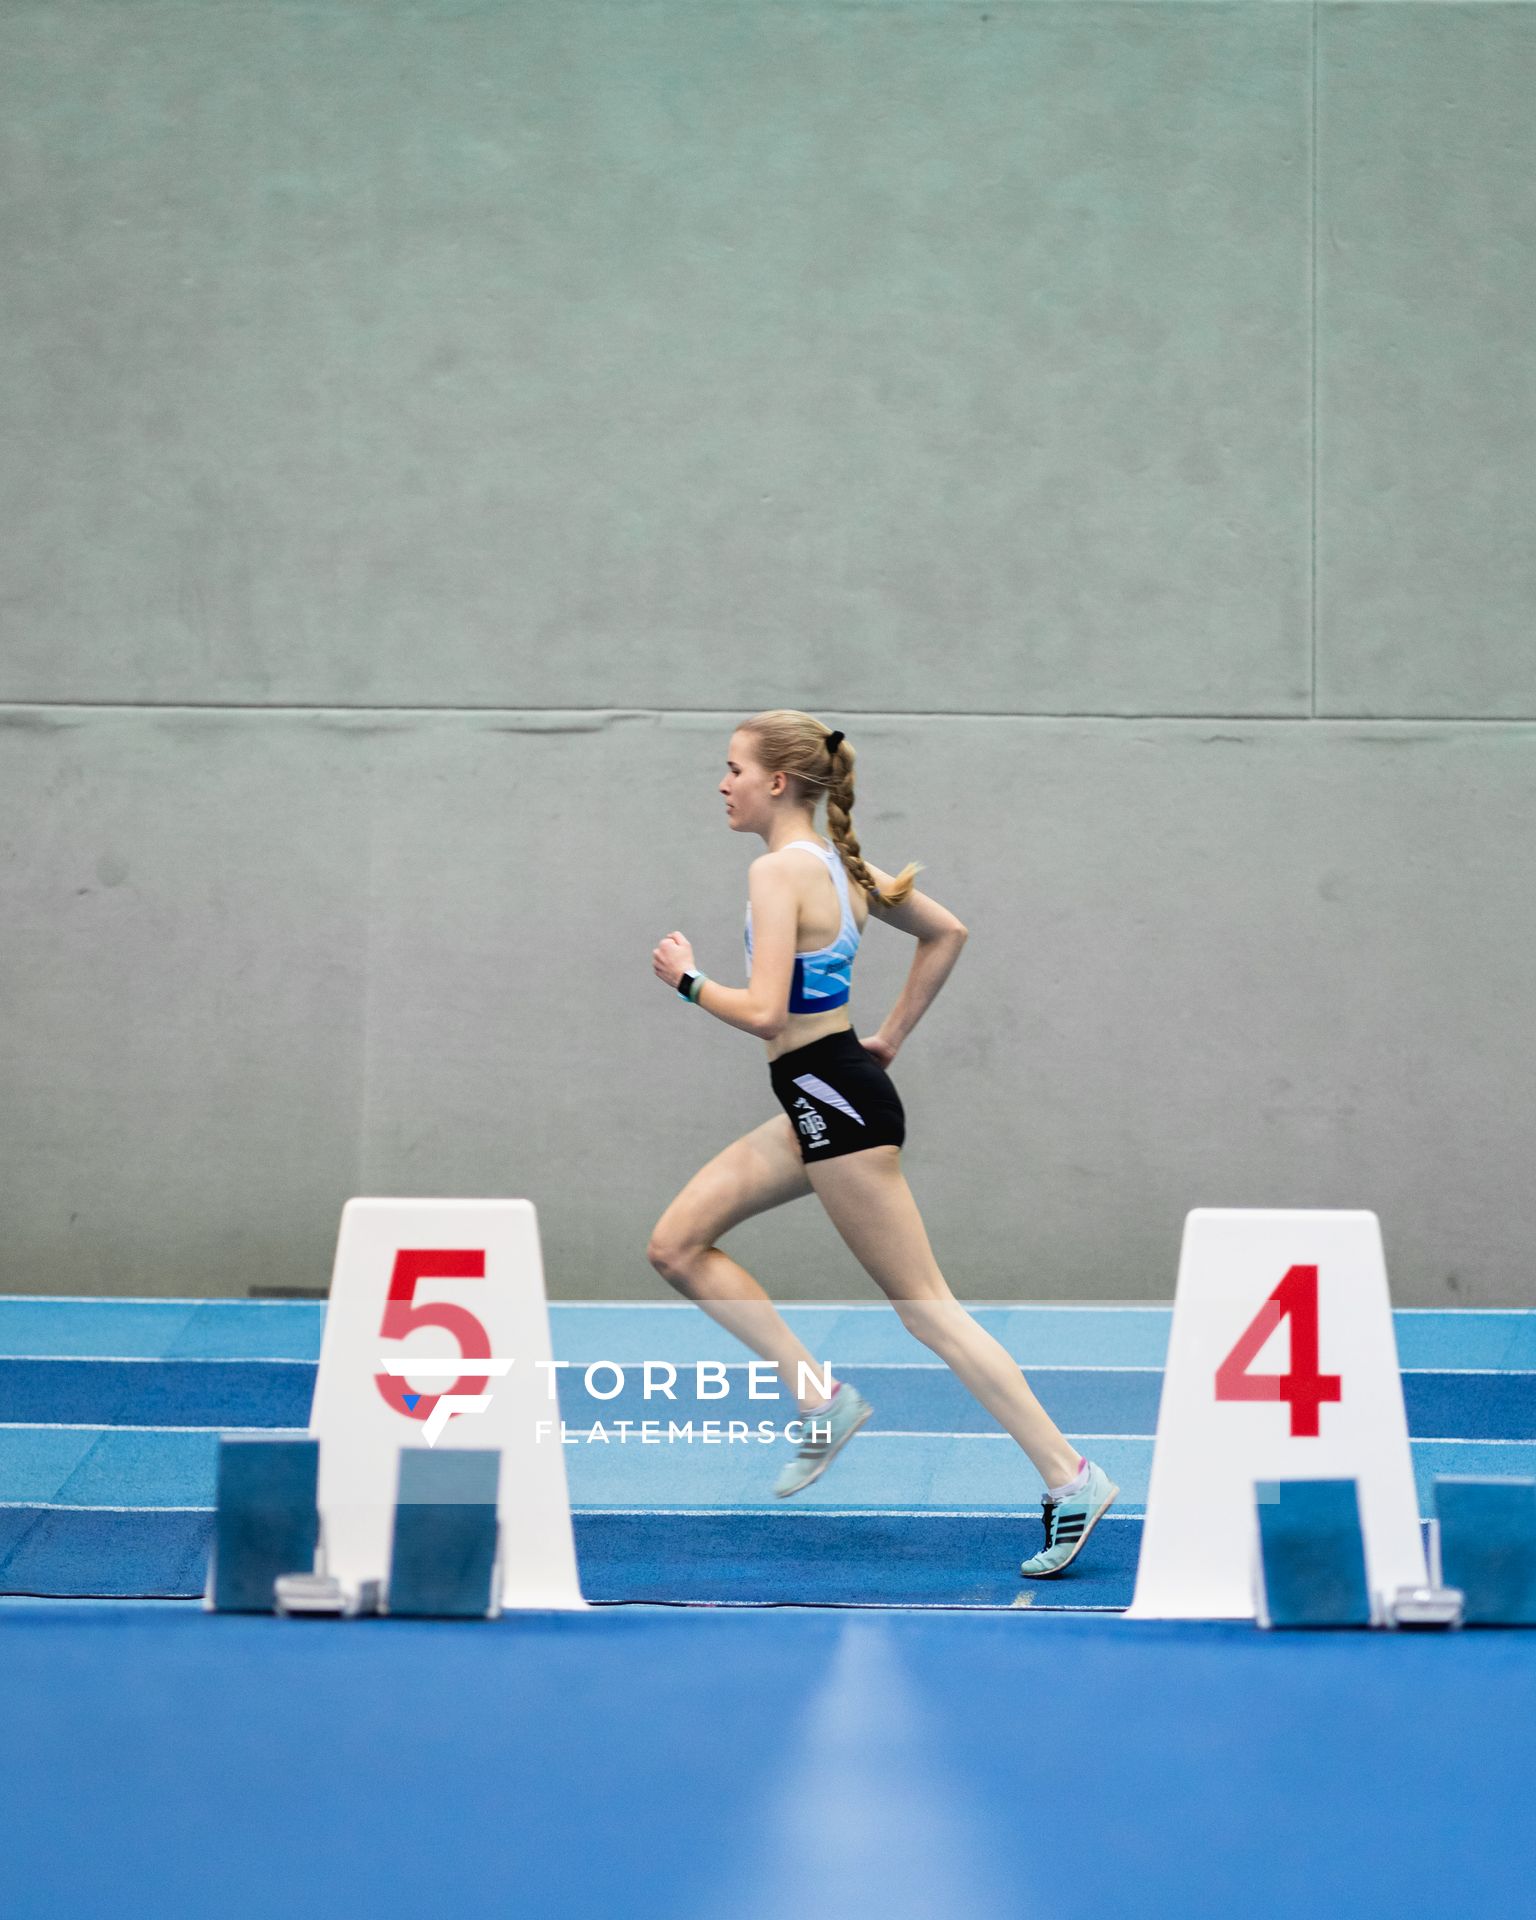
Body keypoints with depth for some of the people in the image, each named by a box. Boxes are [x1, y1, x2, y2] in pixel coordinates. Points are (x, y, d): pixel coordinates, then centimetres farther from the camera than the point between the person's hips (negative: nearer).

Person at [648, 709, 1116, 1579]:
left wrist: (689, 978, -7)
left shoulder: (778, 872, -15)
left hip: (833, 1100, -10)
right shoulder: (839, 862, 12)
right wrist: (890, 1038, 22)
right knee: (677, 1245, 11)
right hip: (828, 1097, 10)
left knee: (923, 1302, -5)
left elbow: (765, 1011, -24)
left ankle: (1070, 1476, -3)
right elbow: (946, 932, 22)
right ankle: (820, 1394, 8)